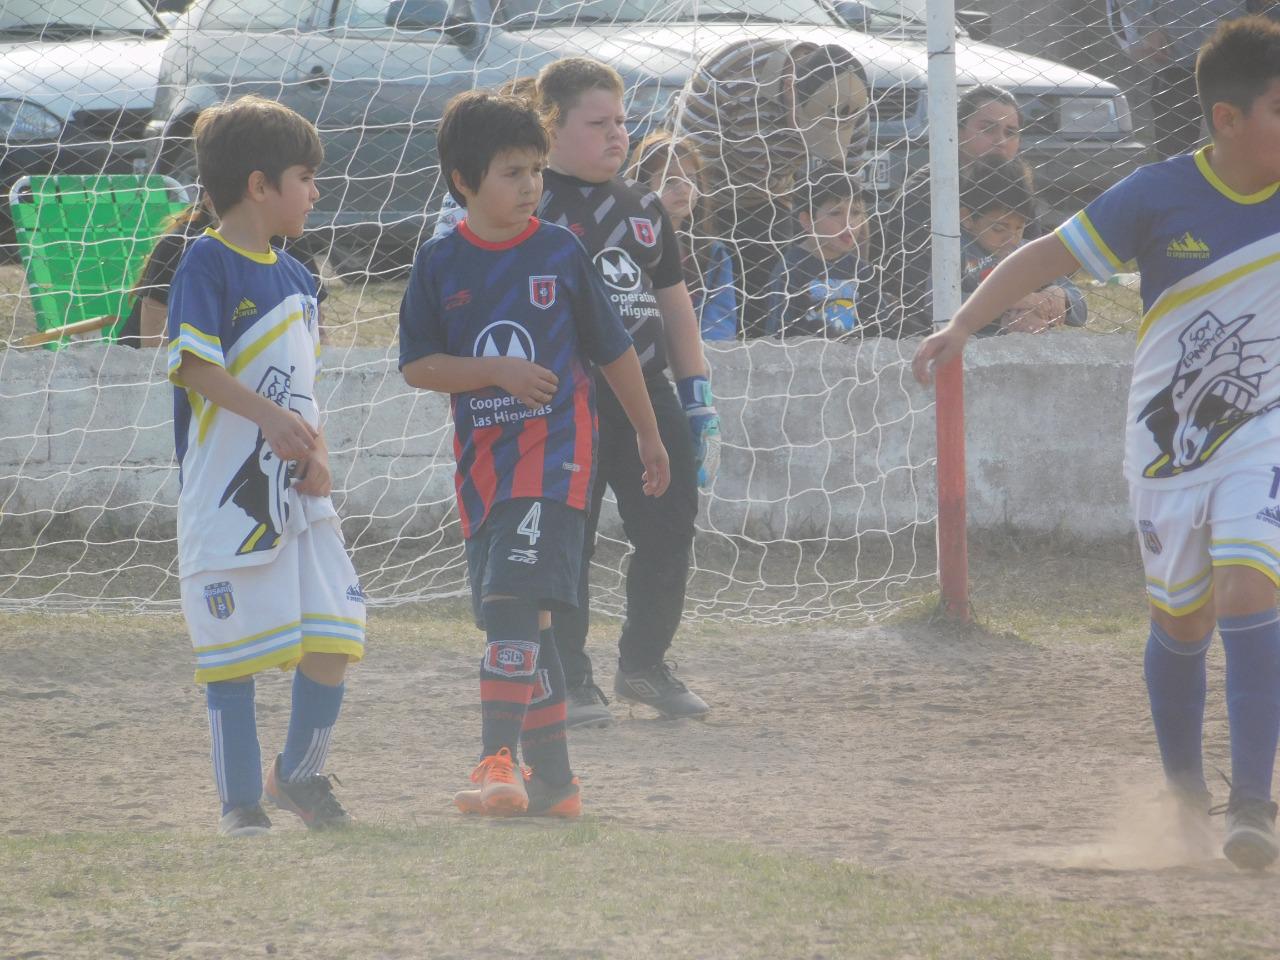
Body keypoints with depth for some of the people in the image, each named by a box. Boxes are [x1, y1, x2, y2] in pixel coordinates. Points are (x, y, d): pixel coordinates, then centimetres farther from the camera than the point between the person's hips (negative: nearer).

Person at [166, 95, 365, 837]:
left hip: (297, 493, 7)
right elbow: (194, 364, -18)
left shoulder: (296, 277, 15)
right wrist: (269, 416, -30)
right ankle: (240, 800, 8)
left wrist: (317, 454, 2)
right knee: (235, 650, -2)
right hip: (228, 490, -7)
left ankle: (301, 773, 20)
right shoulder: (208, 264, -8)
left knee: (336, 637, 0)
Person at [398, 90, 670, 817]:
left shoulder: (560, 252, 0)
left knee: (516, 599, -20)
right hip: (482, 456, 4)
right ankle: (553, 781, 17)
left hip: (554, 450, -3)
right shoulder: (440, 264, 3)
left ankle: (501, 763, -27)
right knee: (520, 622, 9)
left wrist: (649, 436, 18)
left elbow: (614, 349, 11)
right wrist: (497, 371, -14)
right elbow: (417, 366, 0)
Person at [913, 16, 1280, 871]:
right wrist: (961, 327, -20)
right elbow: (1050, 255, -10)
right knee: (1183, 623, 10)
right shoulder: (1162, 198, -14)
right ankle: (1185, 797, 30)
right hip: (1169, 439, 0)